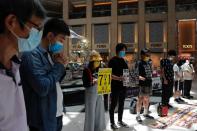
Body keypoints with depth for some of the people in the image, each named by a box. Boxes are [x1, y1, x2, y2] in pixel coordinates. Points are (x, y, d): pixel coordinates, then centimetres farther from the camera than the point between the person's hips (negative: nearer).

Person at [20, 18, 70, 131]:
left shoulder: (49, 53, 10)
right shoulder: (31, 55, -19)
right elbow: (43, 88, -27)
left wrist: (60, 65, -2)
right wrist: (58, 65, -14)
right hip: (43, 119, -9)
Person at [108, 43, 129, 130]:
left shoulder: (123, 61, 11)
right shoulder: (113, 60, -11)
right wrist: (119, 78, -32)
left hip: (123, 86, 7)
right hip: (115, 86, -7)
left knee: (121, 104, 16)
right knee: (113, 104, 3)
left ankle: (120, 121, 29)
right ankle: (112, 123, 13)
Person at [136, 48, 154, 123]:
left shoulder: (149, 63, 14)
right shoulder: (139, 63, -10)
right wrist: (140, 77, -35)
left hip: (149, 83, 8)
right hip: (142, 84, -8)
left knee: (147, 99, 16)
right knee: (140, 99, -6)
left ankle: (146, 113, 30)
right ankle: (138, 116, 0)